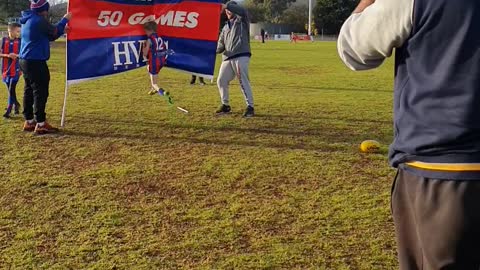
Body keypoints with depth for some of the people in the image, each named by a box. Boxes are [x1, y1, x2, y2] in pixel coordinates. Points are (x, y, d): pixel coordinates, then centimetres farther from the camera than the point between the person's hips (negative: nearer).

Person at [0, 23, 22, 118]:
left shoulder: (20, 41, -2)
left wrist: (16, 55, -18)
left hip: (15, 69, -2)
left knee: (12, 90, -7)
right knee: (10, 89, 10)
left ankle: (9, 110, 0)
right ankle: (16, 105, 30)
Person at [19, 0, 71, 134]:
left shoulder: (28, 21, 16)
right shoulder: (39, 21, -15)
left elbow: (48, 36, 20)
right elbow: (55, 31, -3)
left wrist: (62, 30, 14)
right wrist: (65, 20, 10)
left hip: (25, 61, 10)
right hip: (36, 62, -10)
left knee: (29, 91, 13)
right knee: (40, 92, -7)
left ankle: (29, 122, 19)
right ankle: (41, 124, -6)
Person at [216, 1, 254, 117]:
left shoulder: (242, 21, 8)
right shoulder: (225, 27, 26)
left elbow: (242, 10, -15)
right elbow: (221, 43, 20)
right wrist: (217, 49, -3)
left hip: (241, 56, -7)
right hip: (228, 58, 7)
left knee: (244, 81, -14)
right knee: (221, 81, 8)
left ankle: (250, 107, -12)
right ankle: (225, 105, 23)